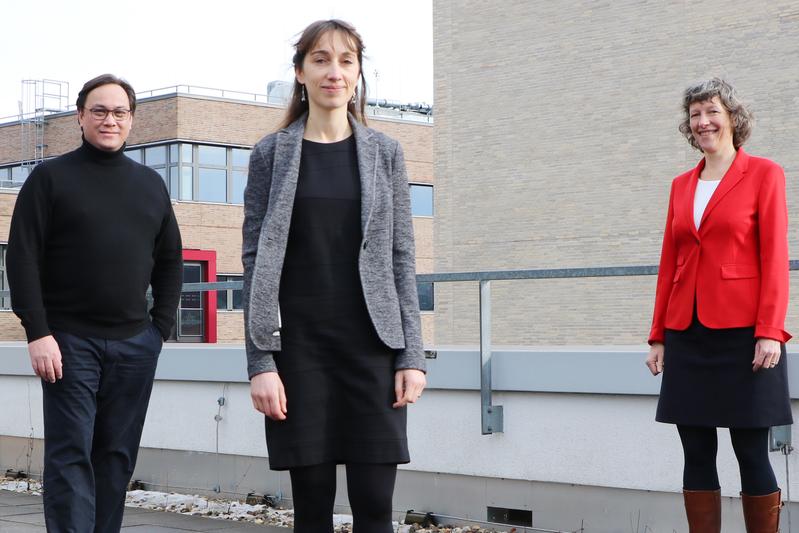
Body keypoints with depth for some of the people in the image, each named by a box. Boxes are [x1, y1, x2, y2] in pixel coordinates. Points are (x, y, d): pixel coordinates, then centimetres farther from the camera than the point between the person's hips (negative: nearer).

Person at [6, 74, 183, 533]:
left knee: (118, 456, 6)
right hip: (70, 341, -4)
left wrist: (162, 324, 6)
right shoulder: (51, 177, 2)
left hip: (135, 344, 4)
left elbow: (170, 260, 17)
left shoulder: (151, 184, 14)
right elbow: (23, 258, -4)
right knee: (71, 454, -6)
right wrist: (38, 332, -13)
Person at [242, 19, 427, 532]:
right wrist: (261, 361, -7)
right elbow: (257, 262, 1)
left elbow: (402, 259, 7)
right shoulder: (272, 154, 4)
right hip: (300, 346, -1)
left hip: (372, 345, 1)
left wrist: (412, 354, -1)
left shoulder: (384, 152, 8)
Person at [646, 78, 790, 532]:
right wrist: (658, 336, 11)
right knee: (697, 453, 6)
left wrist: (770, 331, -14)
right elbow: (669, 264, 14)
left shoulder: (764, 174, 0)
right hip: (687, 334, 5)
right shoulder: (682, 185, 14)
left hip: (742, 332, -5)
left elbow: (775, 258, -6)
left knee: (752, 452, -1)